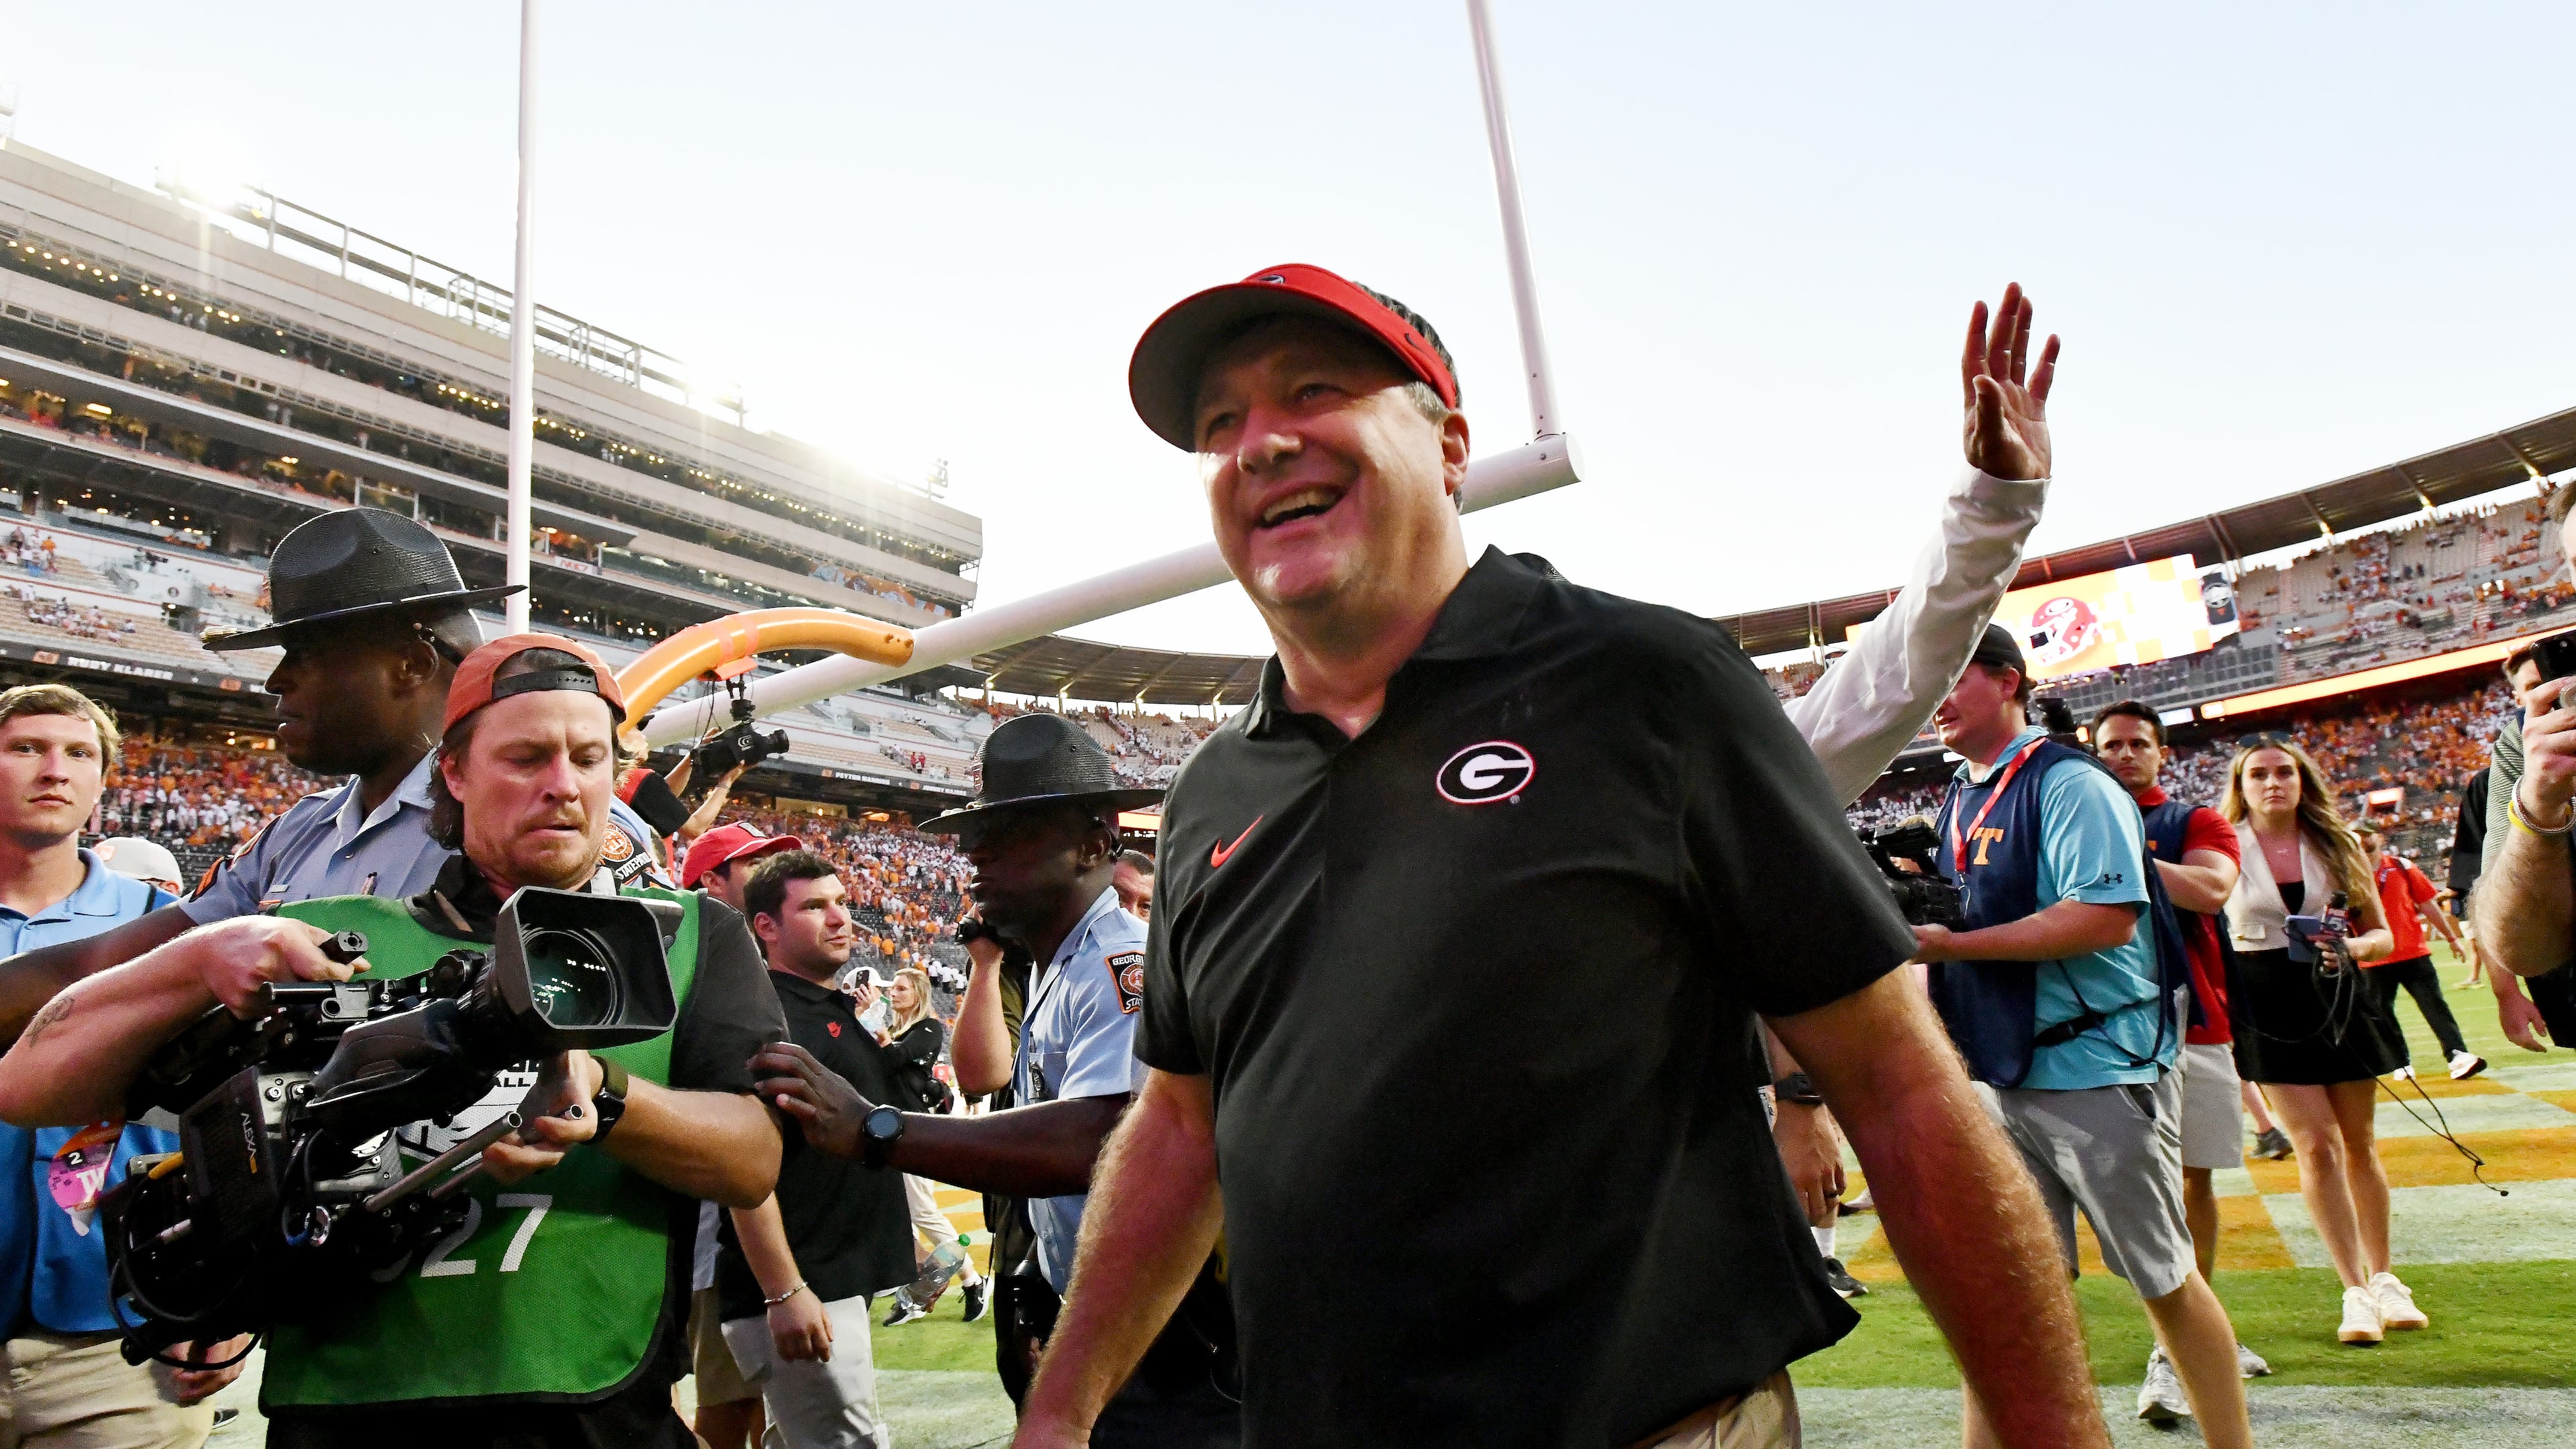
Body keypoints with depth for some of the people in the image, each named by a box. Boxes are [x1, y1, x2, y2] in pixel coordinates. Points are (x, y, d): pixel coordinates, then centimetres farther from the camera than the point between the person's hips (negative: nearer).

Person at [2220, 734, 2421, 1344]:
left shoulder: (2336, 844, 5)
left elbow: (2381, 933, 7)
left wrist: (2350, 948, -13)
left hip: (2338, 996, 3)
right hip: (2268, 1005, -3)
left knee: (2359, 1142, 11)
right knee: (2317, 1147, -7)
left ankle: (2382, 1279, 26)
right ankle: (2356, 1293, 0)